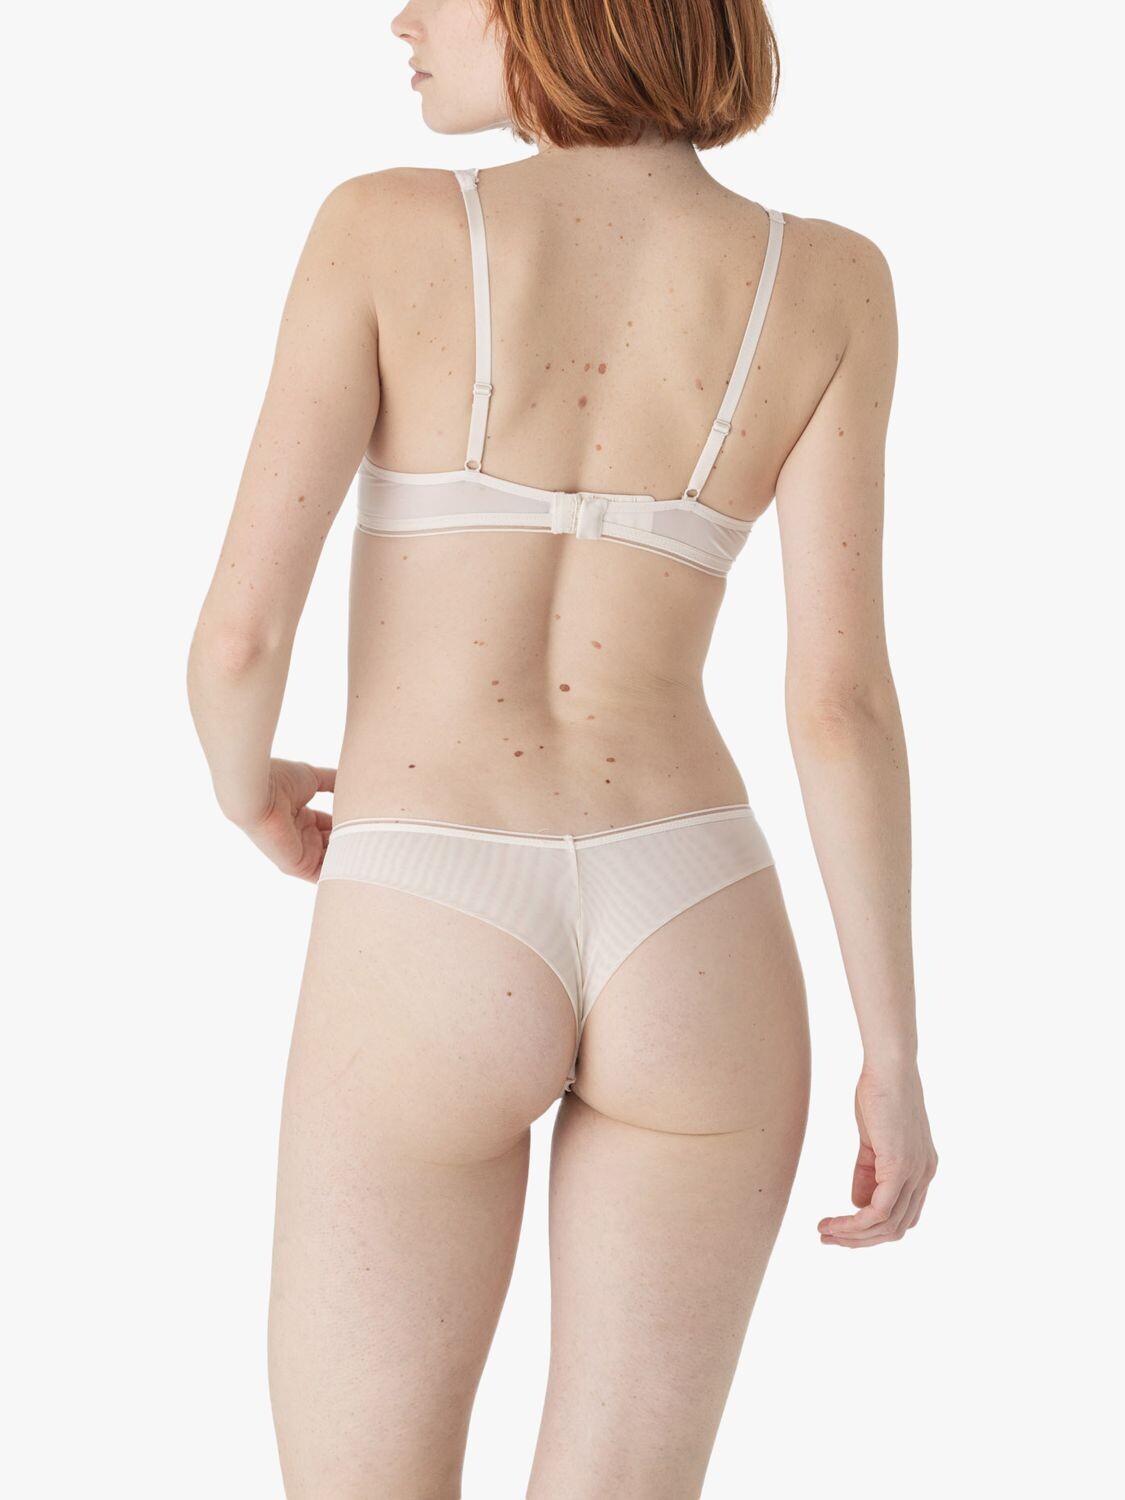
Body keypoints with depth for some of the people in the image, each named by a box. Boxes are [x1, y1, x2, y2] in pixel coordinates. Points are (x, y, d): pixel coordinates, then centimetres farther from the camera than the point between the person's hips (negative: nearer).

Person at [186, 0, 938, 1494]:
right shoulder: (827, 280, 1)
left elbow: (242, 627, -8)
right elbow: (843, 690, -4)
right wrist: (895, 1055, 4)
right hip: (691, 949, 3)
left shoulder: (386, 223, -5)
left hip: (429, 958, -2)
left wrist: (248, 792, 16)